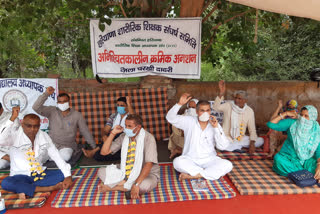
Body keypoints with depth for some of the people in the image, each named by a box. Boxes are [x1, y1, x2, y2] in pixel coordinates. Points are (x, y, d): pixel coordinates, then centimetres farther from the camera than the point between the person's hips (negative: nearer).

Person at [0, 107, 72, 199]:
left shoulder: (44, 136, 0)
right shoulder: (15, 135, -8)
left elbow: (57, 157, -5)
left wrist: (68, 176, -16)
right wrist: (12, 118, -29)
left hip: (41, 174, 3)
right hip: (21, 176, -3)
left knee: (63, 174, -19)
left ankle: (24, 189, -24)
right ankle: (49, 188, -28)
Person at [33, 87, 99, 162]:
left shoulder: (77, 115, 0)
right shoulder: (52, 111, 3)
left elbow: (86, 132, 3)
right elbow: (36, 107, -10)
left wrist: (94, 148, 3)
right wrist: (46, 94, -15)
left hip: (67, 146, -1)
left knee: (65, 157, -33)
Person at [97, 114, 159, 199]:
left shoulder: (148, 138, -18)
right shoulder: (124, 136, -2)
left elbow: (149, 164, -26)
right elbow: (104, 152, -1)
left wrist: (136, 184, -34)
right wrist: (113, 133, -11)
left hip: (146, 174, -4)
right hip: (126, 173, 4)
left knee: (145, 185, -39)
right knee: (101, 171, -7)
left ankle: (112, 187, -20)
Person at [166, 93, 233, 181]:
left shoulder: (215, 125, 0)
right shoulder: (189, 121, -1)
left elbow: (222, 146, -7)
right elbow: (171, 118, -9)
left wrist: (216, 128, -16)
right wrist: (180, 104, -22)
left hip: (209, 160, 1)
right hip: (190, 160, -1)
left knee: (227, 165, -25)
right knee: (177, 162, -31)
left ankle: (193, 175, -23)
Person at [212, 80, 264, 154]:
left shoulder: (249, 111, -5)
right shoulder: (228, 106, -10)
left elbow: (252, 130, -4)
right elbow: (216, 107, -31)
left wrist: (252, 143, -18)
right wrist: (221, 93, -43)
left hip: (241, 138, 3)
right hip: (227, 138, -2)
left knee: (260, 141, -14)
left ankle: (235, 145, -11)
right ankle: (239, 145, -8)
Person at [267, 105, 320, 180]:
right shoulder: (292, 123, -5)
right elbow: (271, 124, -11)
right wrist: (285, 113, -13)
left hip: (307, 161, 0)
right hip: (288, 158, 0)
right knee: (278, 159, -34)